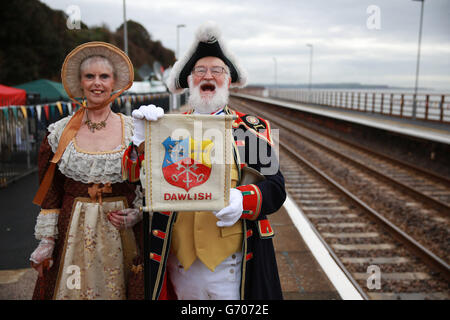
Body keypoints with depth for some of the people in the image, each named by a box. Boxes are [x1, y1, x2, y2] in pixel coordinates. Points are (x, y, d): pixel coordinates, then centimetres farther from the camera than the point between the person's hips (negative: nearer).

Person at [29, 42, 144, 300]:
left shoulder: (134, 129, -2)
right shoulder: (60, 131, 1)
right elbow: (50, 192, 4)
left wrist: (137, 213, -9)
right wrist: (46, 241, 1)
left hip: (122, 232, 0)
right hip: (73, 231, 1)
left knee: (117, 290, 8)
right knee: (73, 291, 9)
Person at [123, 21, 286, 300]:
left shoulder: (253, 128, 1)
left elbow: (275, 187, -6)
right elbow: (135, 180, -3)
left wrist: (243, 199, -27)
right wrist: (143, 138, -21)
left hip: (232, 264, -1)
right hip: (180, 263, 2)